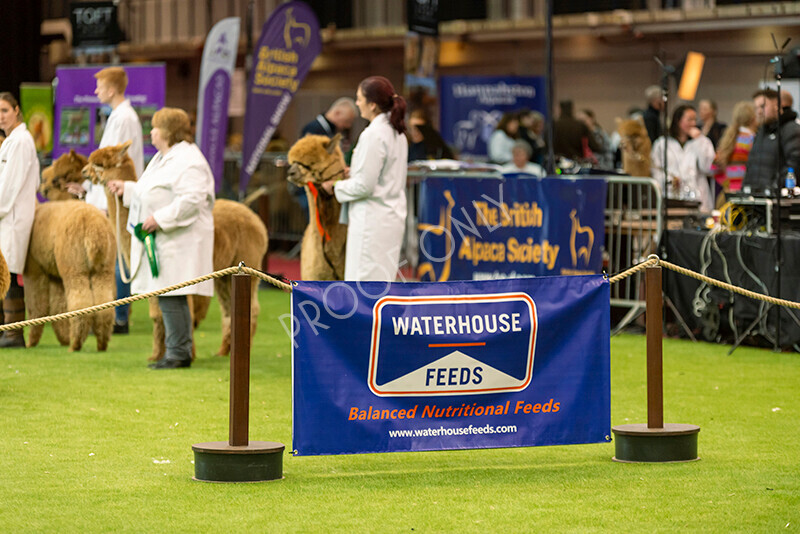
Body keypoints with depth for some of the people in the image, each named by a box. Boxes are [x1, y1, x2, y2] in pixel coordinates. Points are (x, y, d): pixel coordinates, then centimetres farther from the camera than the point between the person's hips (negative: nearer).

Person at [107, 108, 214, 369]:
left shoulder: (187, 160, -14)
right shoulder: (163, 158, 21)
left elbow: (191, 199, -23)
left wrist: (159, 219, -24)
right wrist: (126, 188, 32)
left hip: (178, 240, -11)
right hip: (163, 240, 11)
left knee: (170, 298, -10)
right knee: (170, 298, 10)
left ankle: (178, 353, -6)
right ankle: (181, 352, 14)